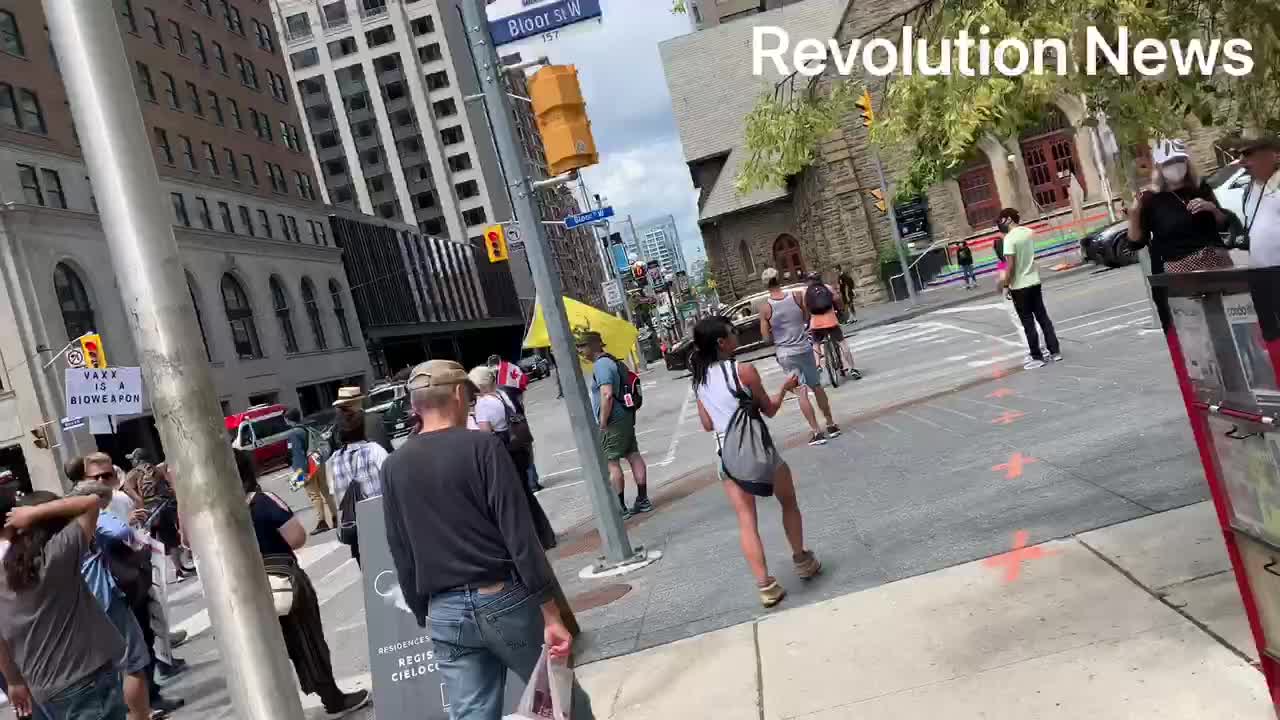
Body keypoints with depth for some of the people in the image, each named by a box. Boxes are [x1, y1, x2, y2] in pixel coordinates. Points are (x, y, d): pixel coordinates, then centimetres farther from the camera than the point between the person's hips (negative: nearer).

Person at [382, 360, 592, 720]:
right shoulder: (482, 446, -10)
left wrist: (423, 616, 18)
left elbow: (402, 557, 8)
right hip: (503, 598, -4)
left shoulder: (393, 468, 5)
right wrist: (551, 613, -13)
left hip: (445, 612, 4)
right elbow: (520, 534, -15)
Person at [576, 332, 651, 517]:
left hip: (613, 421, -10)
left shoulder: (600, 365, -15)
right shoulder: (612, 361, 16)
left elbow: (607, 395, -26)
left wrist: (603, 423, -19)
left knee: (611, 463, -4)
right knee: (634, 457, 10)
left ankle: (620, 507, 0)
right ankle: (643, 500, 16)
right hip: (627, 417, 10)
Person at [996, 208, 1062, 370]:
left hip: (1019, 286, -7)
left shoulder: (1009, 238, -18)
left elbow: (1010, 266, -20)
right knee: (1043, 317, 14)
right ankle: (1055, 351, 19)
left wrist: (1006, 285, -12)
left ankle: (1037, 357, 7)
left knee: (1028, 323, 1)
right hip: (1034, 281, 7)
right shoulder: (1029, 232, 5)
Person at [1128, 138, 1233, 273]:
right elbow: (1136, 242, -7)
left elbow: (1225, 225, 16)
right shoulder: (1150, 198, -4)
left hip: (1215, 258, 5)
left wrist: (1212, 208, -4)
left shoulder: (1201, 188, 9)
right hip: (1180, 267, -4)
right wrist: (1133, 213, -21)